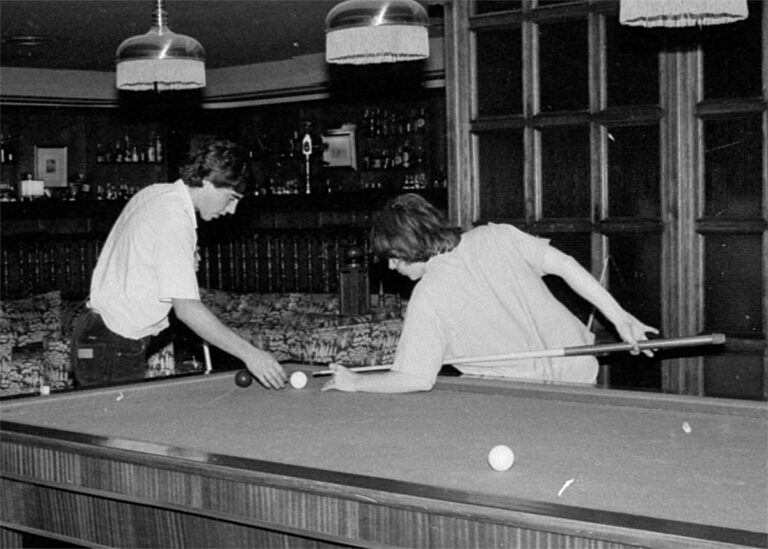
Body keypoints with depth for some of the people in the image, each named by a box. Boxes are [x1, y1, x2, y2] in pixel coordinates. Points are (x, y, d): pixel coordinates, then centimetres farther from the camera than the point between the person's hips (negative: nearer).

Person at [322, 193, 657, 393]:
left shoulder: (427, 299, -14)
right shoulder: (495, 236, -1)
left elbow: (418, 379, -18)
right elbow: (565, 265, -3)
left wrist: (355, 382, -4)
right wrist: (619, 317, 1)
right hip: (581, 368, 6)